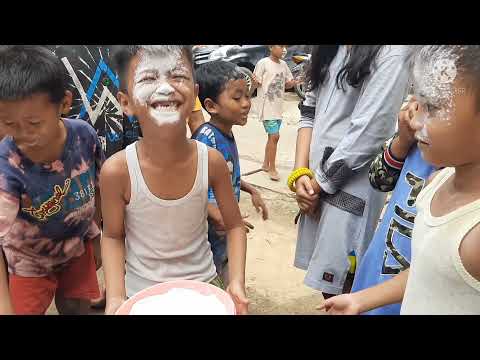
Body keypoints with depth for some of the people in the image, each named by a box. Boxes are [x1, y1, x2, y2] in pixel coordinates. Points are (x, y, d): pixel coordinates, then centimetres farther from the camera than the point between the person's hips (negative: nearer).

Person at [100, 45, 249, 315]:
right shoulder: (117, 170, -24)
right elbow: (113, 236, -8)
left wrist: (237, 282, -18)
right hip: (140, 294, -1)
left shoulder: (212, 161, -20)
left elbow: (235, 226, -7)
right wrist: (115, 298, -19)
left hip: (204, 285, 2)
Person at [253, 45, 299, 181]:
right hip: (267, 107, -7)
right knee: (274, 136, -11)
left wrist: (294, 82, -4)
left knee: (272, 137, 14)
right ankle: (272, 169, 1)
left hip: (278, 107, 7)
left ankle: (266, 164, 29)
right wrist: (254, 82, -32)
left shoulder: (283, 65, 10)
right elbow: (256, 84, -9)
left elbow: (287, 84, 17)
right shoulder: (263, 63, -9)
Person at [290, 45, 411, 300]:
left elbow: (368, 132, -17)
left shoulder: (391, 52, -11)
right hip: (316, 180, 7)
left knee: (336, 282, 2)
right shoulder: (329, 52, 13)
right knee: (322, 275, 14)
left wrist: (318, 184, -9)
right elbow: (309, 113, 10)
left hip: (350, 183, -6)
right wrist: (300, 173, -2)